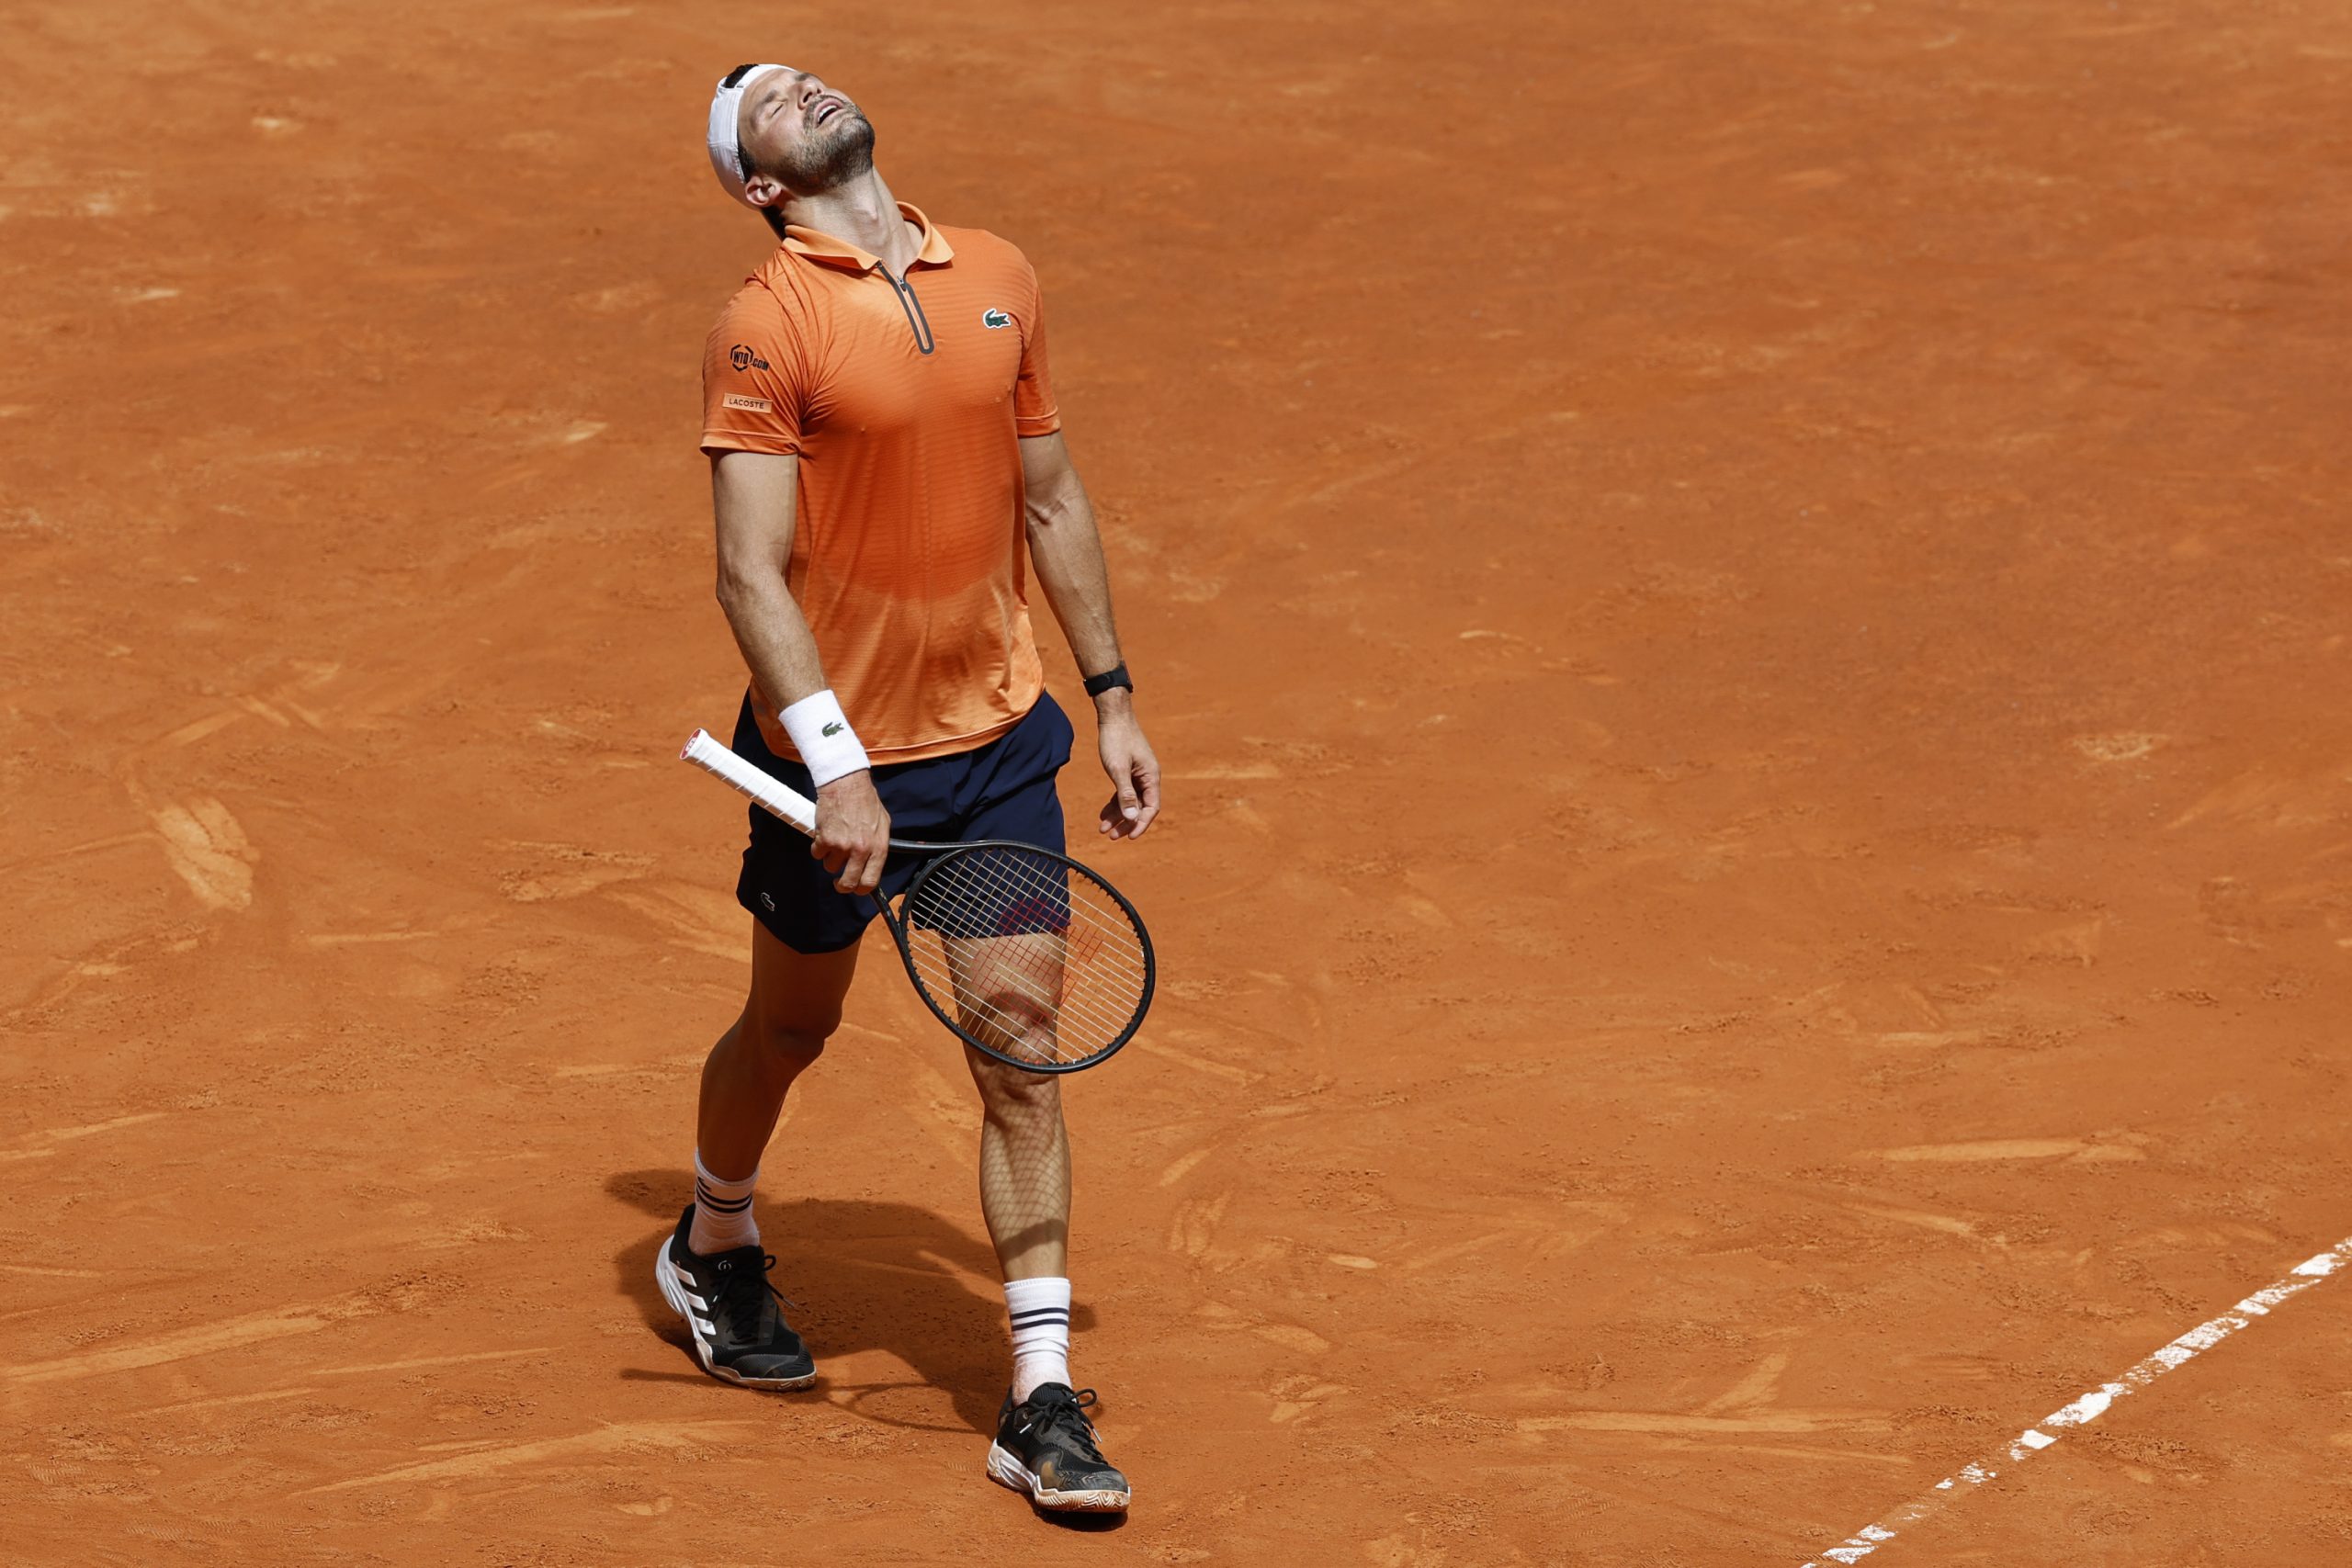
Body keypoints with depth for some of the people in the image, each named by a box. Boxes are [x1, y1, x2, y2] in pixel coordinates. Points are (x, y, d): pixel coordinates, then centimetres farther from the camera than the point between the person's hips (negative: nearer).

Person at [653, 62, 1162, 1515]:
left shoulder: (1000, 277, 4)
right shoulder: (765, 324, -14)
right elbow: (752, 572, -19)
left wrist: (1115, 698, 13)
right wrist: (837, 768, -26)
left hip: (998, 739, 3)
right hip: (839, 755, -3)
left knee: (1022, 1066, -3)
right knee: (792, 1028, 18)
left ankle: (1043, 1400, 1)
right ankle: (715, 1247, 47)